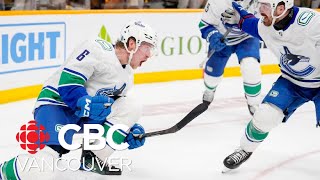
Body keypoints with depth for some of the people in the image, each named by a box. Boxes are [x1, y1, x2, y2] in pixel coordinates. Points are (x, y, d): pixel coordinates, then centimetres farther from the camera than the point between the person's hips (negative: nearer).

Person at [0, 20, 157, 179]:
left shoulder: (127, 77, 13)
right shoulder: (97, 49, -16)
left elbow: (117, 110, 20)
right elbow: (67, 81, -22)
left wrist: (130, 129, 4)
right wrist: (84, 103, -36)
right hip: (55, 104, -9)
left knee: (132, 107, -8)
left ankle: (92, 159, -3)